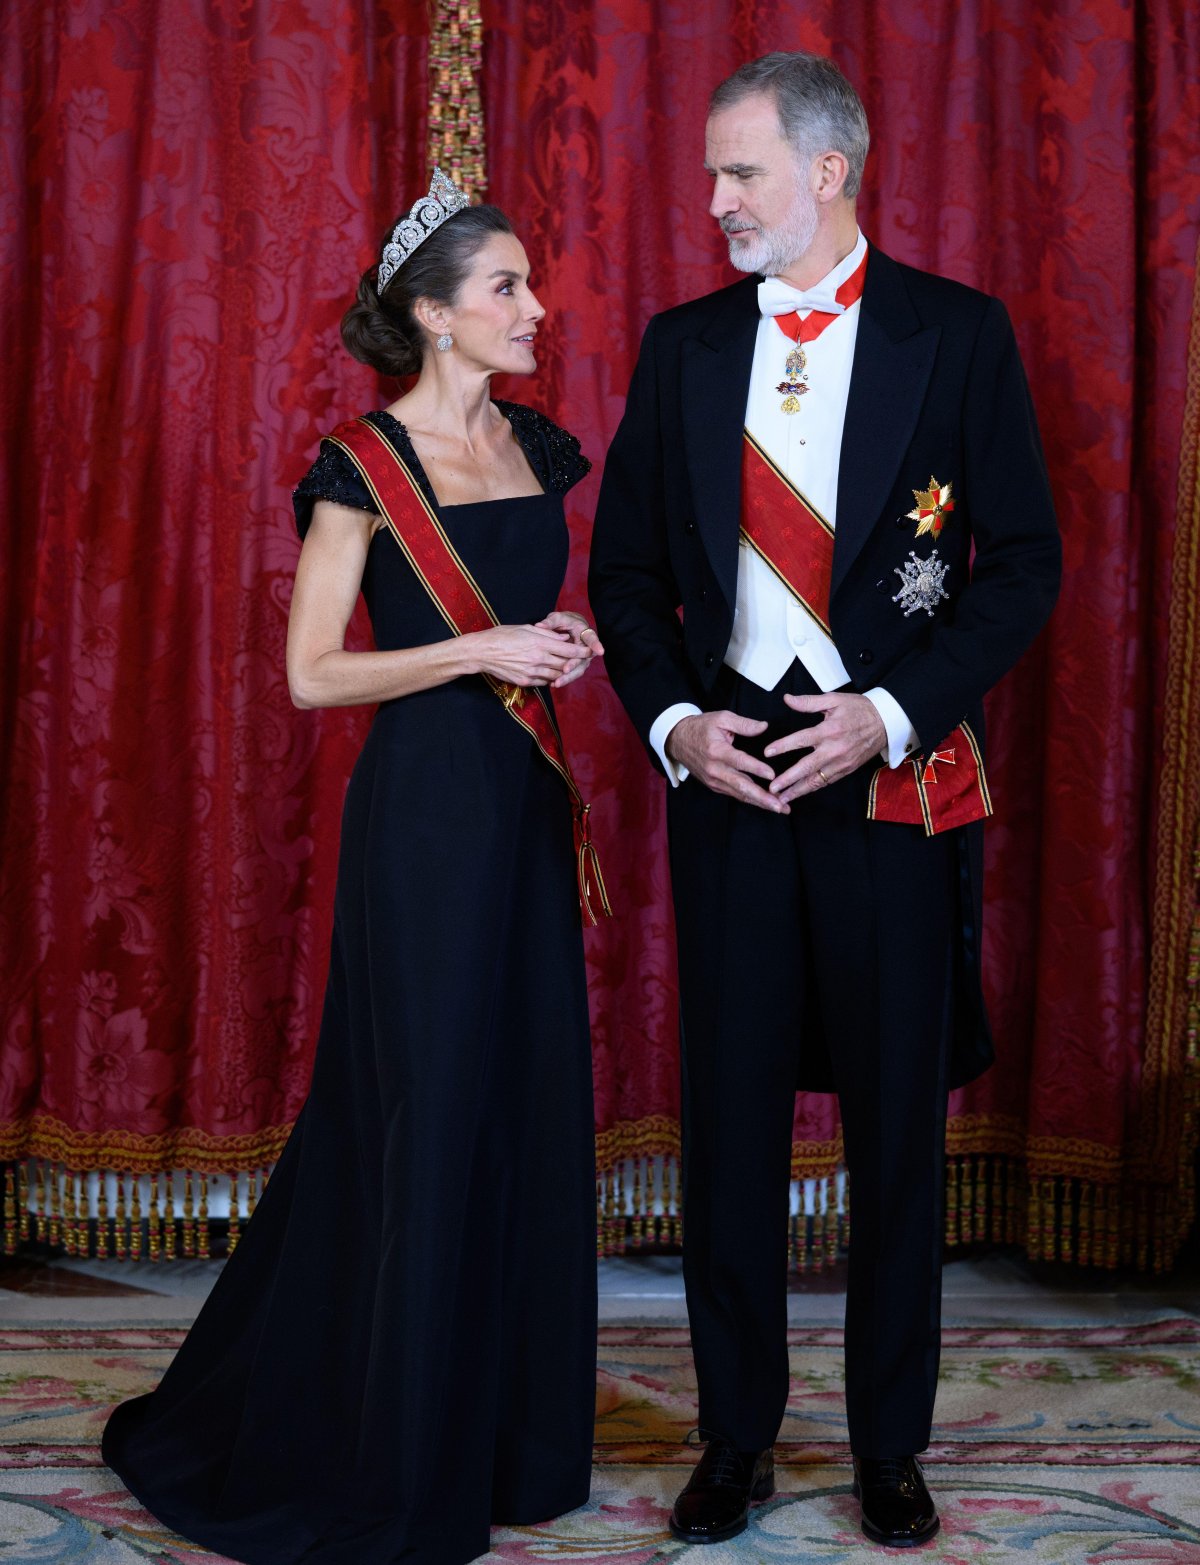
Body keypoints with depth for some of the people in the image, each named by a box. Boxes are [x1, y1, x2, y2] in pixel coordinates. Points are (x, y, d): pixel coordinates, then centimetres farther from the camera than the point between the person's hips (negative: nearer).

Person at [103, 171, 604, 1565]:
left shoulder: (533, 445, 12)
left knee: (527, 1105, 9)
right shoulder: (364, 465, -9)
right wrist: (482, 652, -17)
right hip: (424, 808, -7)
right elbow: (313, 674, -12)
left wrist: (566, 648, 3)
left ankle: (506, 1424, 24)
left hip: (522, 796, 7)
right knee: (427, 1109, -2)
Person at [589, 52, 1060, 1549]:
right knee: (730, 1119, 7)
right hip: (727, 772, 2)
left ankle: (889, 1444, 22)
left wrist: (897, 712, -12)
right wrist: (672, 720, -4)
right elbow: (625, 563, 12)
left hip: (899, 778, -2)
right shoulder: (682, 345, 9)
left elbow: (1024, 559, -2)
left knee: (899, 1123, 7)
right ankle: (734, 1440, 21)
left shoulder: (957, 332, 0)